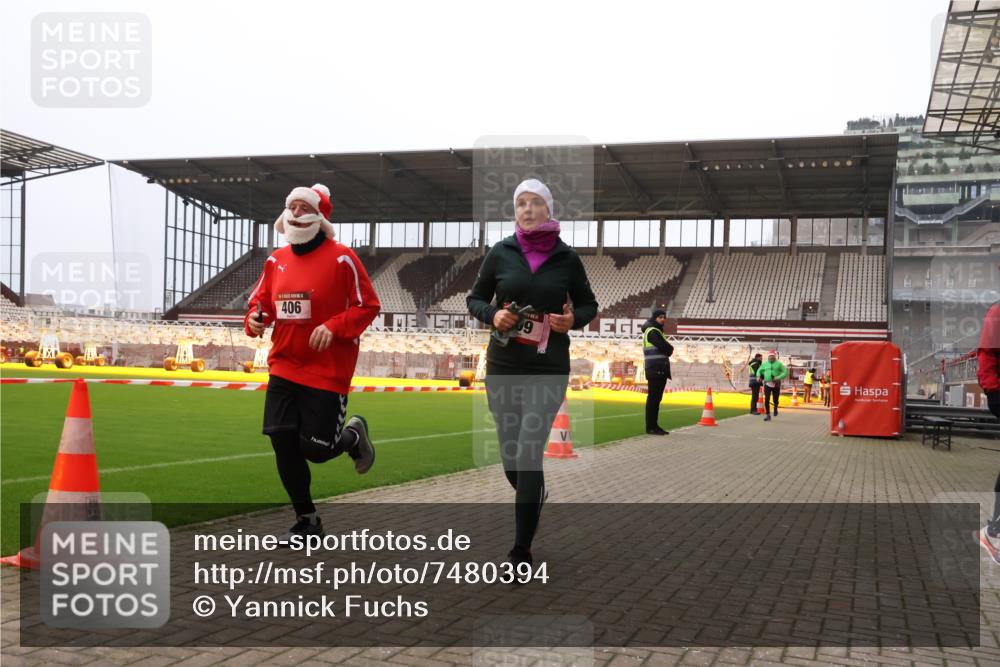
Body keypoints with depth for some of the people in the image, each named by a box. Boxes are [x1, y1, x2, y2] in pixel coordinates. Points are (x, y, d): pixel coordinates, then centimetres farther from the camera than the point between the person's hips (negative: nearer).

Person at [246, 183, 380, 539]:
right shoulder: (276, 260, 6)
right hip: (284, 368, 6)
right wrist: (254, 318, -7)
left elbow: (368, 306, -8)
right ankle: (306, 519, 21)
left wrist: (333, 327, -21)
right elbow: (260, 300, 16)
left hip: (328, 372, -5)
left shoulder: (341, 258, -11)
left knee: (316, 449, -5)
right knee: (282, 444, 3)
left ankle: (353, 435, 32)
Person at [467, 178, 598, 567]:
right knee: (510, 457, 10)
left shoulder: (567, 258, 0)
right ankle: (534, 496, 45)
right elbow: (475, 299, 11)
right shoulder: (501, 253, 1)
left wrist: (574, 320, -9)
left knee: (528, 456, -11)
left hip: (548, 370, -2)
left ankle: (521, 551, -2)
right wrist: (492, 315, -10)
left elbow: (588, 305, 12)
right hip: (502, 366, 2)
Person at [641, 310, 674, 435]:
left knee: (656, 398, 11)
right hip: (656, 369, -10)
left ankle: (654, 425, 14)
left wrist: (666, 349, 1)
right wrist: (669, 349, 3)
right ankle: (650, 427, -9)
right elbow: (668, 348, -16)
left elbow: (667, 350, 20)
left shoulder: (656, 331, 24)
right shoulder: (653, 331, -9)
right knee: (653, 398, -9)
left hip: (660, 370, 10)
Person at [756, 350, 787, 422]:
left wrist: (779, 377, -20)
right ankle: (767, 415, -2)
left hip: (776, 384, -1)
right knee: (766, 400, -9)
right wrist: (758, 376, -2)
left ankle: (775, 408, 42)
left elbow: (785, 372, -4)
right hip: (767, 384, 1)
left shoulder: (779, 364, -1)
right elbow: (759, 370, 19)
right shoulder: (765, 364, 7)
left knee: (775, 399, 8)